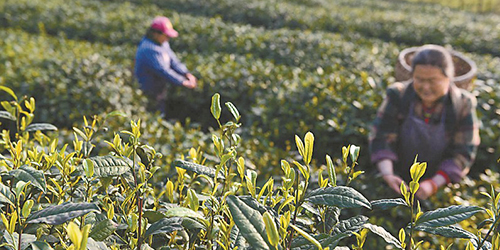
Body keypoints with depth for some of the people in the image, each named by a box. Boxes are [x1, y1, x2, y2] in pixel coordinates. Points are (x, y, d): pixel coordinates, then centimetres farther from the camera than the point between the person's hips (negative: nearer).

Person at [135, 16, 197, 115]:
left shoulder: (163, 43, 3)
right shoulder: (149, 49, -29)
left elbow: (173, 60, 2)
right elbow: (162, 70, -32)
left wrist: (186, 73, -14)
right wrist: (183, 82, -31)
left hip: (160, 87, 10)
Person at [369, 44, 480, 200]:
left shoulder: (463, 105, -6)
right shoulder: (398, 96, -5)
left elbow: (463, 153, -9)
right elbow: (381, 138, -9)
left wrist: (434, 184, -23)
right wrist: (387, 175, -26)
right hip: (400, 181, 0)